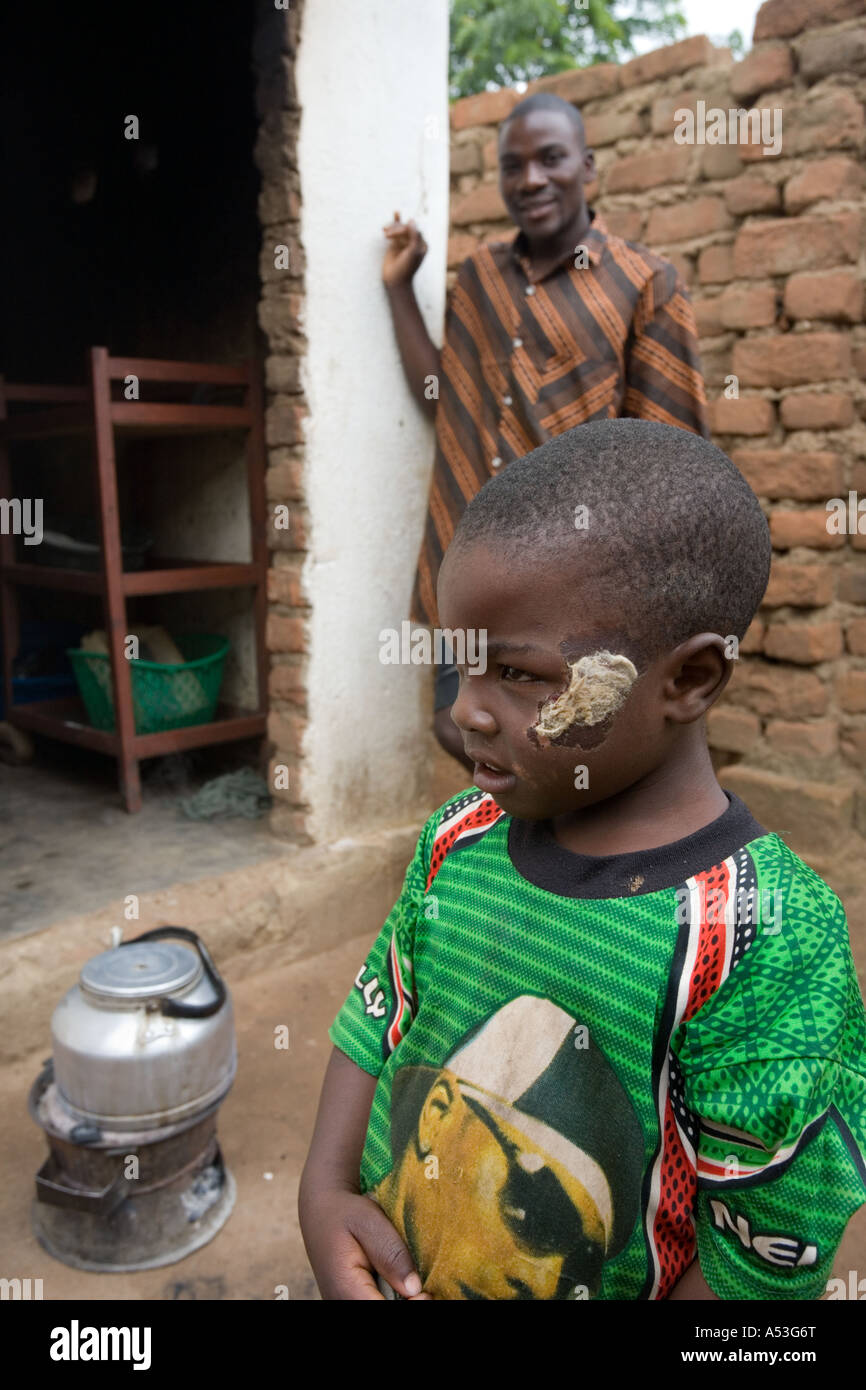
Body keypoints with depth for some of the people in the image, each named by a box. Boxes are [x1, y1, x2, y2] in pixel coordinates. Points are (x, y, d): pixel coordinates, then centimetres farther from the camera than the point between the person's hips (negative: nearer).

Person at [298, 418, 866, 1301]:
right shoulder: (458, 840, -11)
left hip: (598, 1283, -4)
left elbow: (765, 1257, -20)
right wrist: (326, 1191, -10)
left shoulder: (764, 940, -28)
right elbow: (376, 1019, 1)